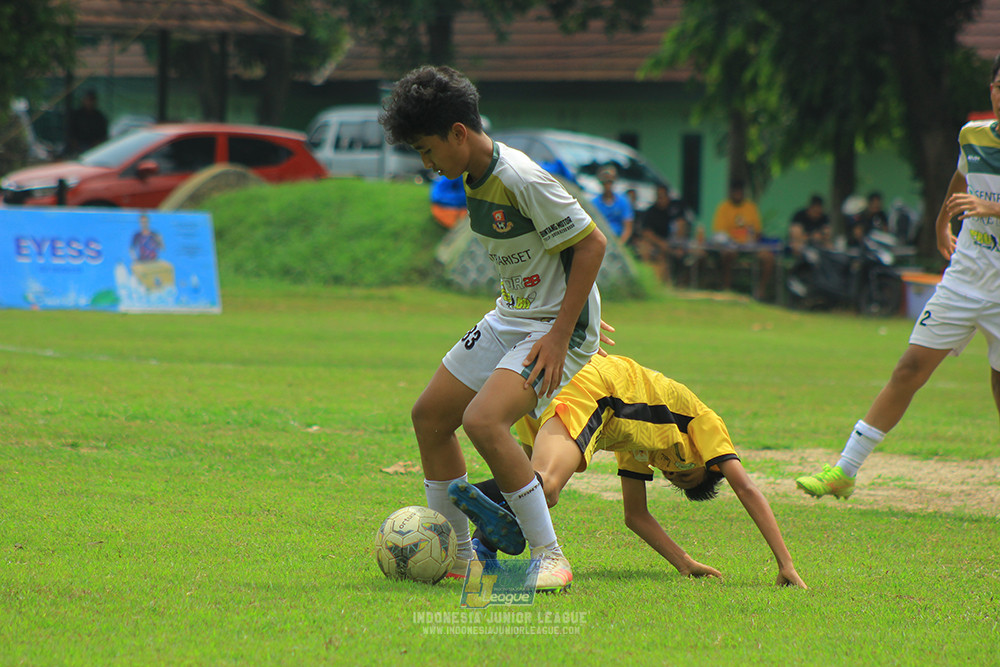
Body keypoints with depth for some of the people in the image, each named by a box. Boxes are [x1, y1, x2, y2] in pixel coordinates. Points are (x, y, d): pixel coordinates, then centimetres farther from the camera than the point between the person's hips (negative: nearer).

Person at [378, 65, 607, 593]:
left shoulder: (521, 180, -24)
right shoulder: (475, 176, 4)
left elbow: (592, 243, -22)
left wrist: (560, 335, -22)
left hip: (557, 326, -10)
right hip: (509, 318, 10)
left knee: (483, 421, -27)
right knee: (430, 417, 12)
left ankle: (550, 558, -17)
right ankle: (456, 556, 23)